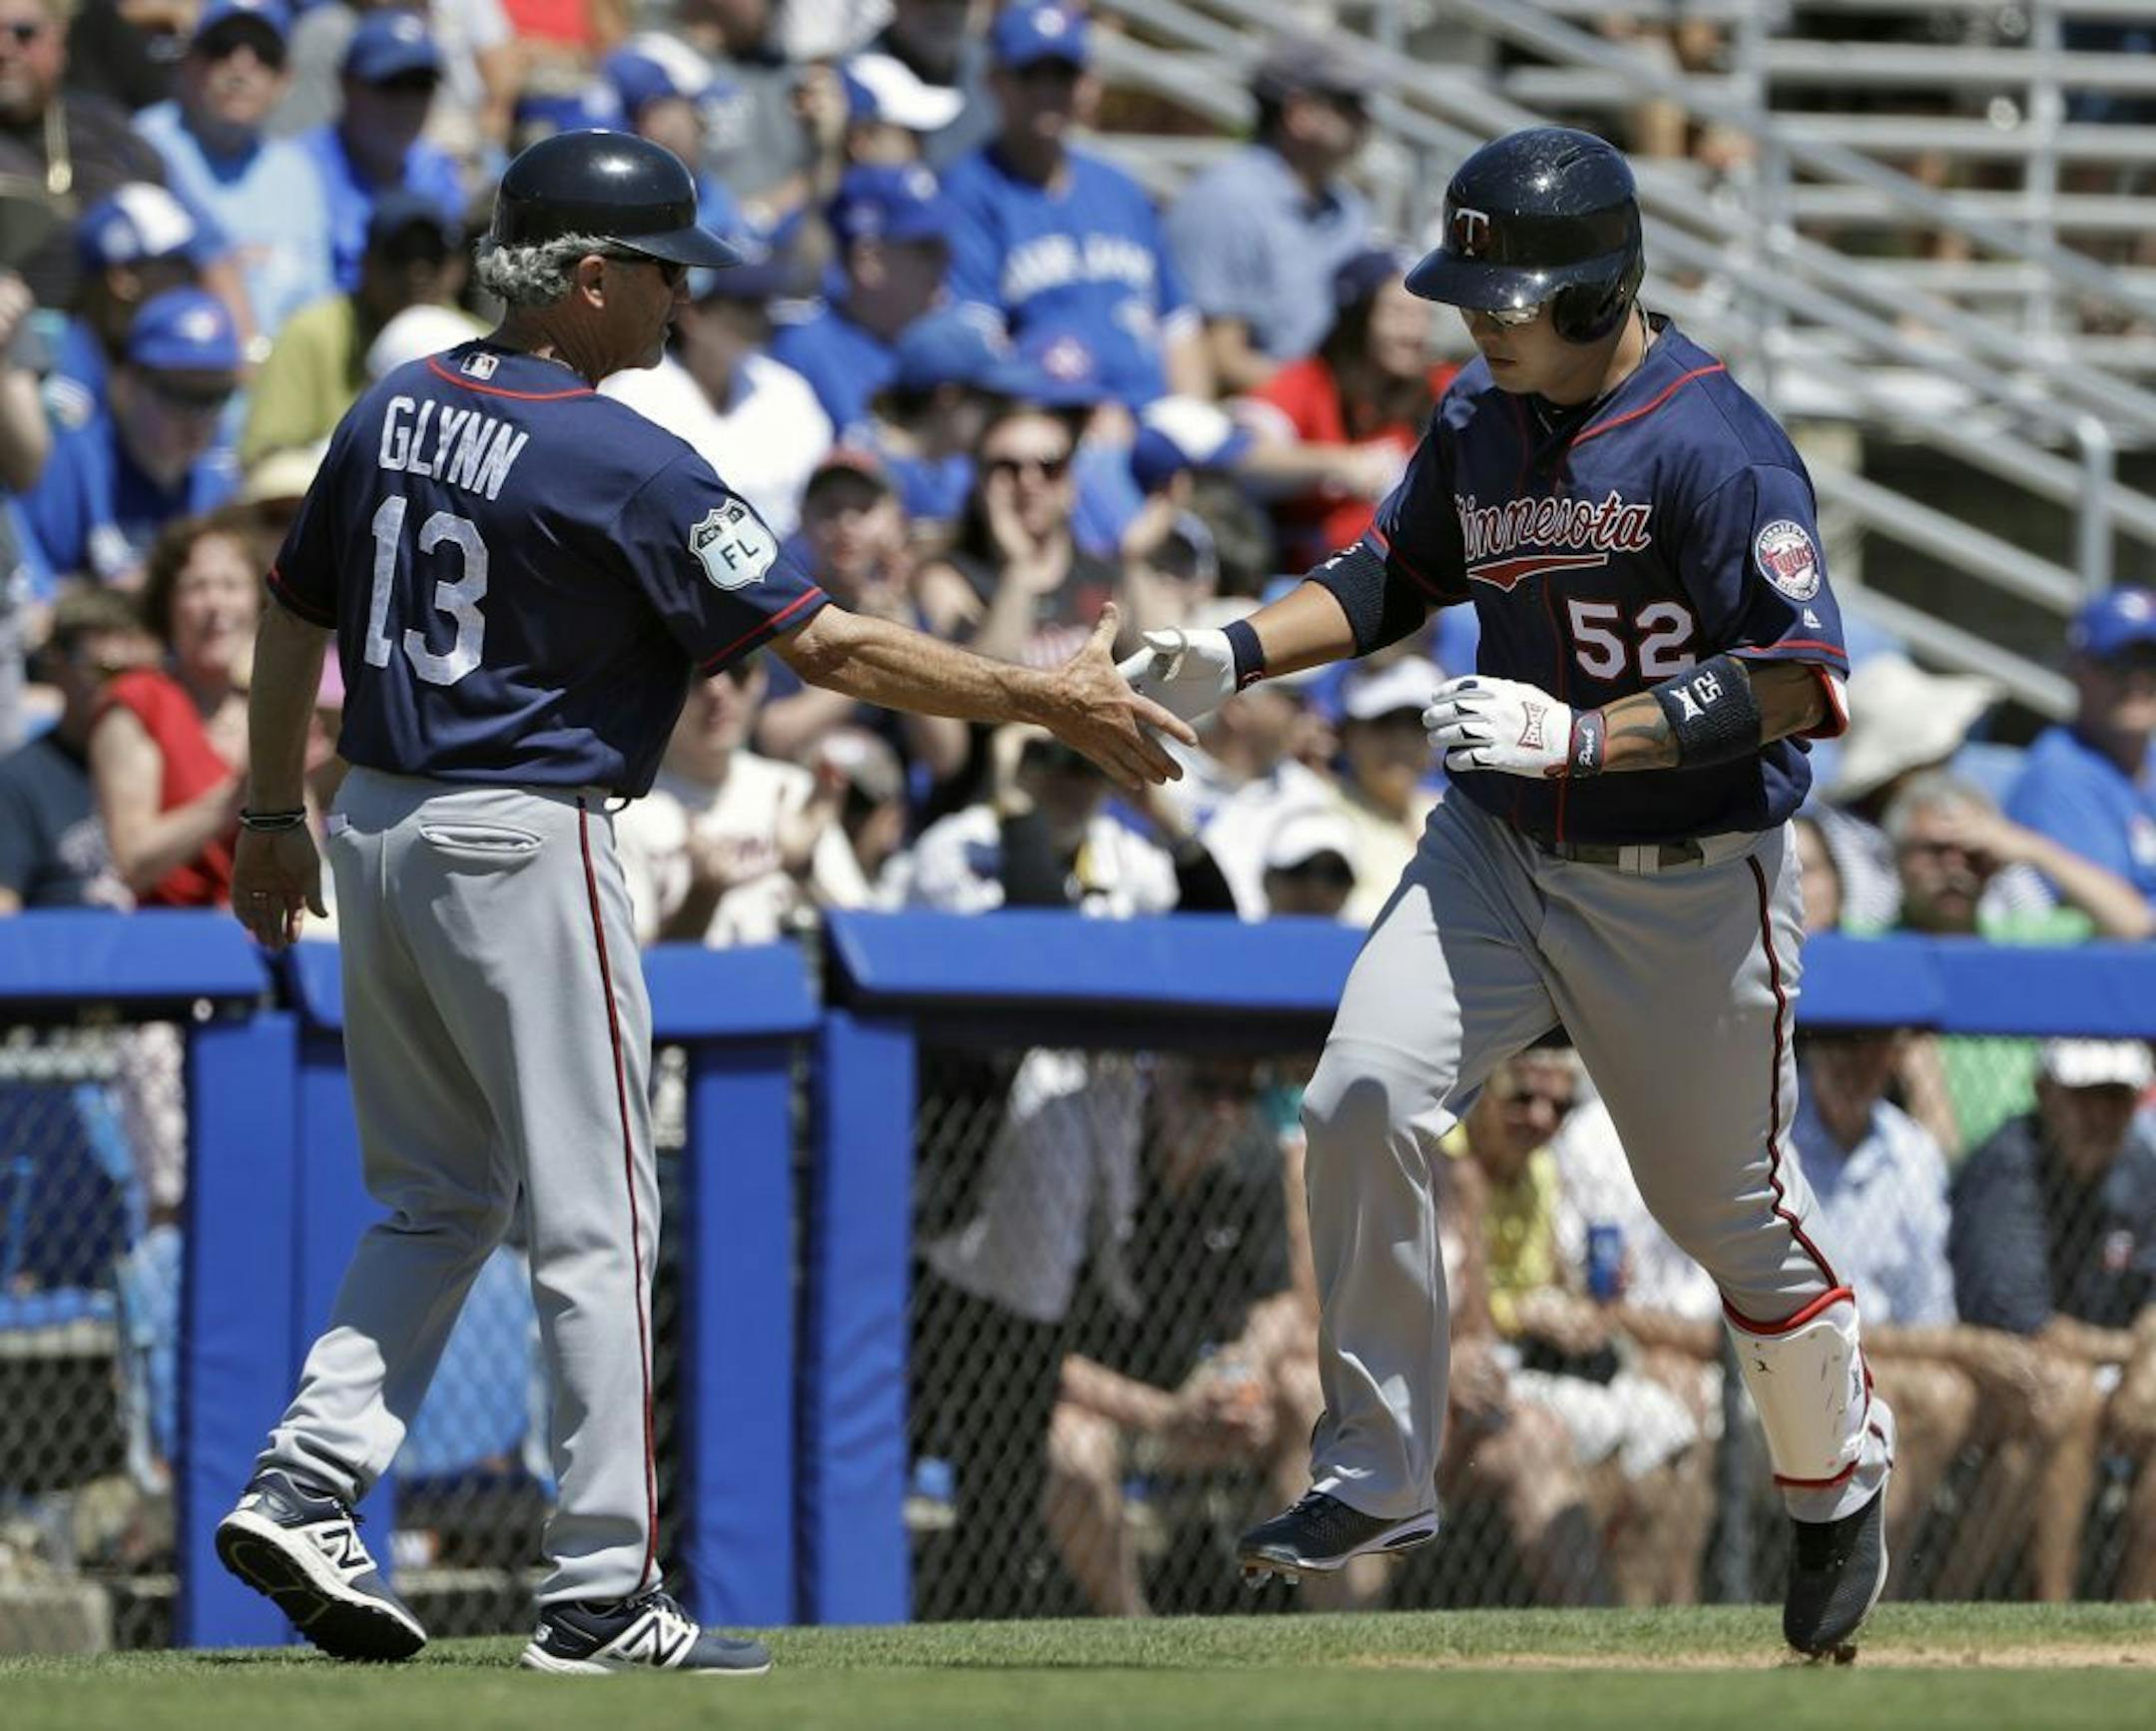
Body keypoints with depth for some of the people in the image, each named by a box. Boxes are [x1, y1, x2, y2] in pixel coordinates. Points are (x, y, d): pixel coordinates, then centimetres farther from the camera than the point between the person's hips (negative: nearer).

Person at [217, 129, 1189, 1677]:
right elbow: (824, 644, -17)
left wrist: (275, 818, 25)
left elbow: (295, 618, 14)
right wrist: (1046, 701, -12)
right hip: (523, 846, -8)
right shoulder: (622, 466, -17)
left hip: (377, 831, 8)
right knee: (594, 1221, 0)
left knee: (441, 1202, 18)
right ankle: (600, 1595, 0)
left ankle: (304, 1488, 5)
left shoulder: (394, 412, 6)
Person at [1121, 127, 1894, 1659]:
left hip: (1686, 887, -5)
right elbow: (1398, 574, 19)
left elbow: (1802, 682, -26)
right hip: (1499, 851, 5)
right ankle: (1376, 1478, -8)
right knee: (1365, 1100, -16)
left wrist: (1583, 736, -31)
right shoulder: (1481, 422, 2)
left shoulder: (1714, 447, -21)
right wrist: (1236, 655, 3)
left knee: (1730, 1202, 7)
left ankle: (1839, 1481, 35)